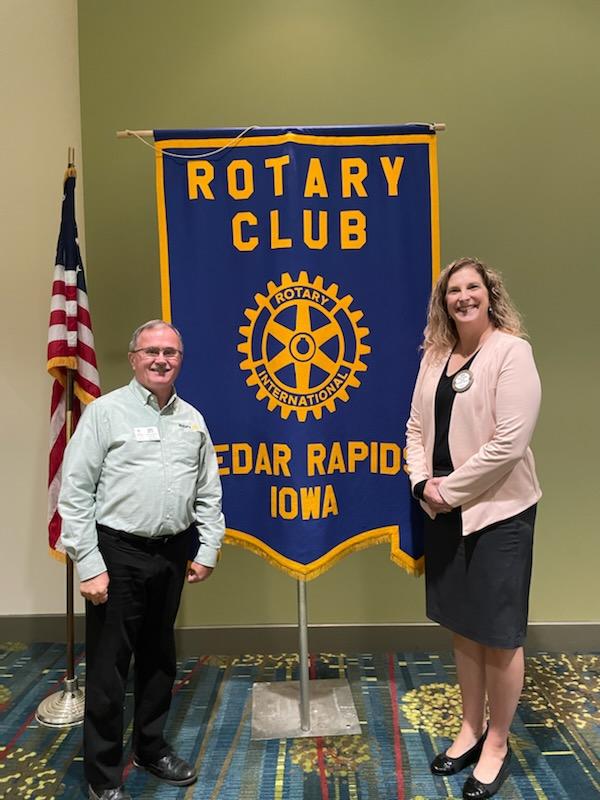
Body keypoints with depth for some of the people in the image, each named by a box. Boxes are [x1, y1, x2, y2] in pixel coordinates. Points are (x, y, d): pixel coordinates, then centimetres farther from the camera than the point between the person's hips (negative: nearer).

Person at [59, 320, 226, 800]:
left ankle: (152, 748, 39)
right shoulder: (106, 411, -7)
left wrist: (208, 549, 6)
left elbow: (208, 493, 11)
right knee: (109, 664, 6)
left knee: (159, 656, 19)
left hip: (174, 552, 5)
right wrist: (90, 564, -13)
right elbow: (76, 492, -10)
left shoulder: (193, 419, 7)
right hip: (118, 552, -4)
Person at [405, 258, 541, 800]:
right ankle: (471, 729, 37)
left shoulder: (511, 350, -11)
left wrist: (451, 489, -14)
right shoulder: (435, 356, 8)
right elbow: (417, 426, 9)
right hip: (443, 510, 6)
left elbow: (510, 441, -19)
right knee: (462, 624, 17)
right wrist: (423, 482, -6)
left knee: (499, 633, 8)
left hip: (497, 510, -6)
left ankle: (497, 745, 30)